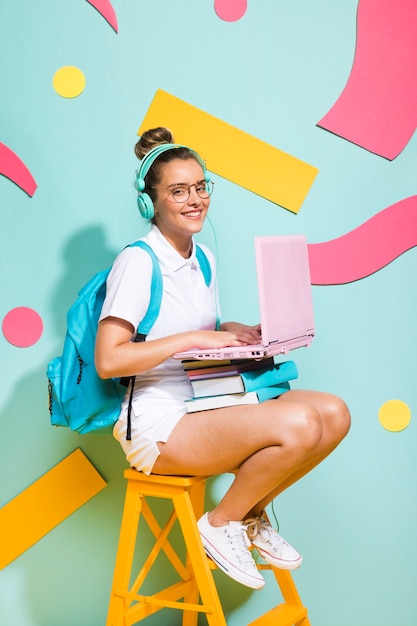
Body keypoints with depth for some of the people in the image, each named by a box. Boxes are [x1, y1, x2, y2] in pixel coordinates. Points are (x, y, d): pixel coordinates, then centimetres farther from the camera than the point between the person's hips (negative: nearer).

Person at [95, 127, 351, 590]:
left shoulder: (203, 258, 13)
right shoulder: (138, 261, -12)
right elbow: (108, 360, -20)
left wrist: (233, 332, 2)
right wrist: (192, 339, -21)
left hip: (207, 403, 8)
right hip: (159, 422, -8)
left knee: (333, 413, -9)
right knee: (298, 424, -27)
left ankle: (252, 513, 9)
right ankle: (221, 523, -3)